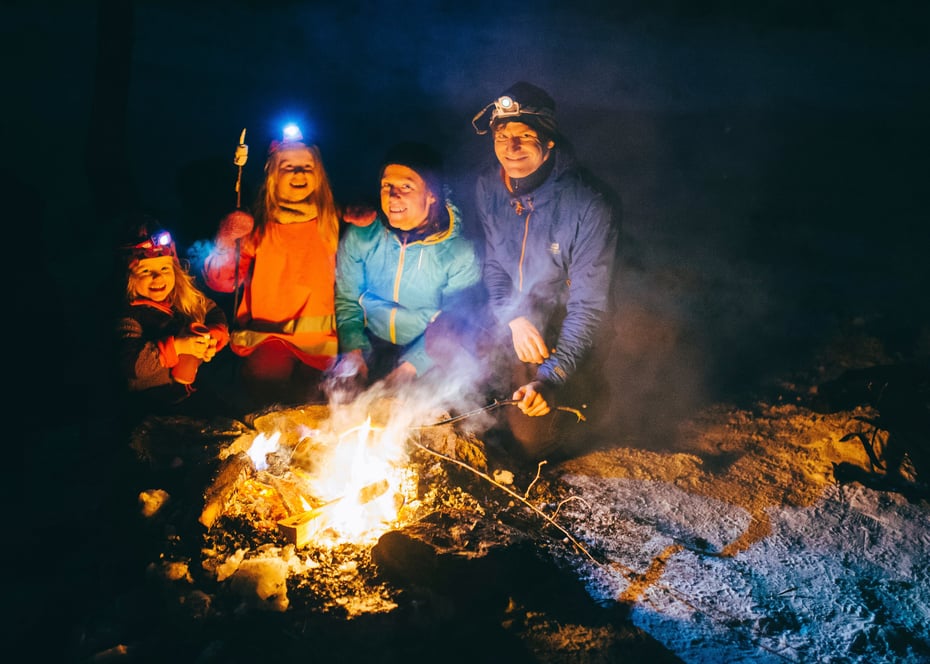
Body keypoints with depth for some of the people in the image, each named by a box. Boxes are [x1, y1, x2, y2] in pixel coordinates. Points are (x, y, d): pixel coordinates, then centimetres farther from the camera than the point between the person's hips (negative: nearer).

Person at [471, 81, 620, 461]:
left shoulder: (589, 207, -24)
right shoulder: (488, 188, -7)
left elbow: (590, 307, -22)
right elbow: (493, 265, 4)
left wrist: (551, 377, -32)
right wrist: (514, 319, -15)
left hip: (565, 328, -5)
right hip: (510, 315, 6)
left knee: (533, 437, -19)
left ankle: (575, 397, 13)